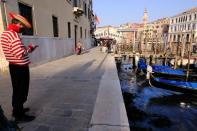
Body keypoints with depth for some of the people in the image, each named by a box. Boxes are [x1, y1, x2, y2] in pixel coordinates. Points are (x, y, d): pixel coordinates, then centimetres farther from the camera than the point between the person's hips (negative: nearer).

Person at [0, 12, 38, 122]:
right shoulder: (13, 34, -21)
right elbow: (21, 54, -28)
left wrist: (28, 49, 10)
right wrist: (29, 47, -11)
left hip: (14, 66, 10)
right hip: (20, 67, -10)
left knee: (17, 90, 21)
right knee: (22, 91, 3)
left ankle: (17, 109, 37)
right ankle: (19, 115, 16)